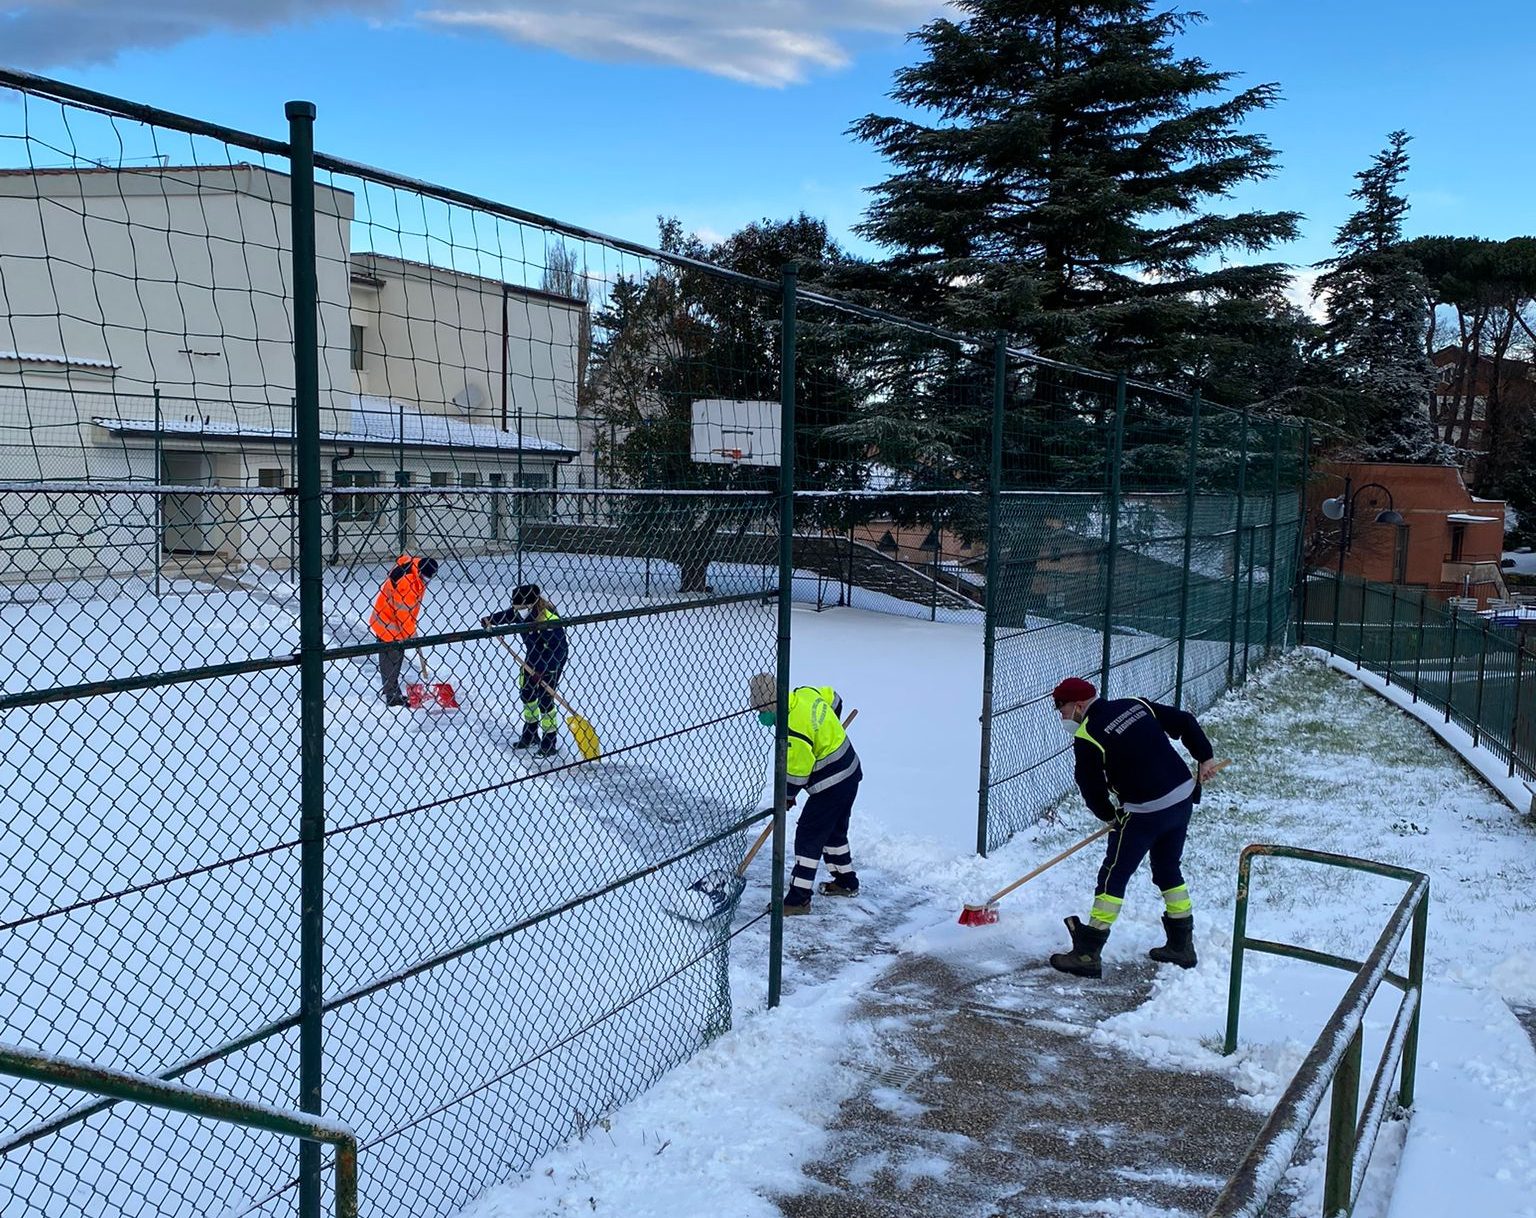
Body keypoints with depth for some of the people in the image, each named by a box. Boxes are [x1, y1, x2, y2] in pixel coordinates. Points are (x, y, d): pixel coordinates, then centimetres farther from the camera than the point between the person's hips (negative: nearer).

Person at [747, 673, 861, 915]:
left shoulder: (793, 732, -29)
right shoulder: (806, 693, -4)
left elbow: (798, 770, -19)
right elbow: (834, 699, 16)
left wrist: (787, 796, -1)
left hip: (832, 784, -10)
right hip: (850, 772, 10)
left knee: (809, 836, -4)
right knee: (834, 830, 24)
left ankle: (799, 899, -1)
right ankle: (846, 881, 38)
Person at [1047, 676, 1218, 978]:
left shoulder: (1087, 738, -12)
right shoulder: (1136, 705, 7)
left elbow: (1091, 790, -5)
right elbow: (1185, 721, 10)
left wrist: (1111, 816, 13)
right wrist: (1204, 758, 19)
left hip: (1144, 813, -8)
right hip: (1184, 797, 8)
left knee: (1113, 877, 0)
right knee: (1169, 871, 22)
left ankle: (1087, 954, 3)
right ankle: (1181, 946, 32)